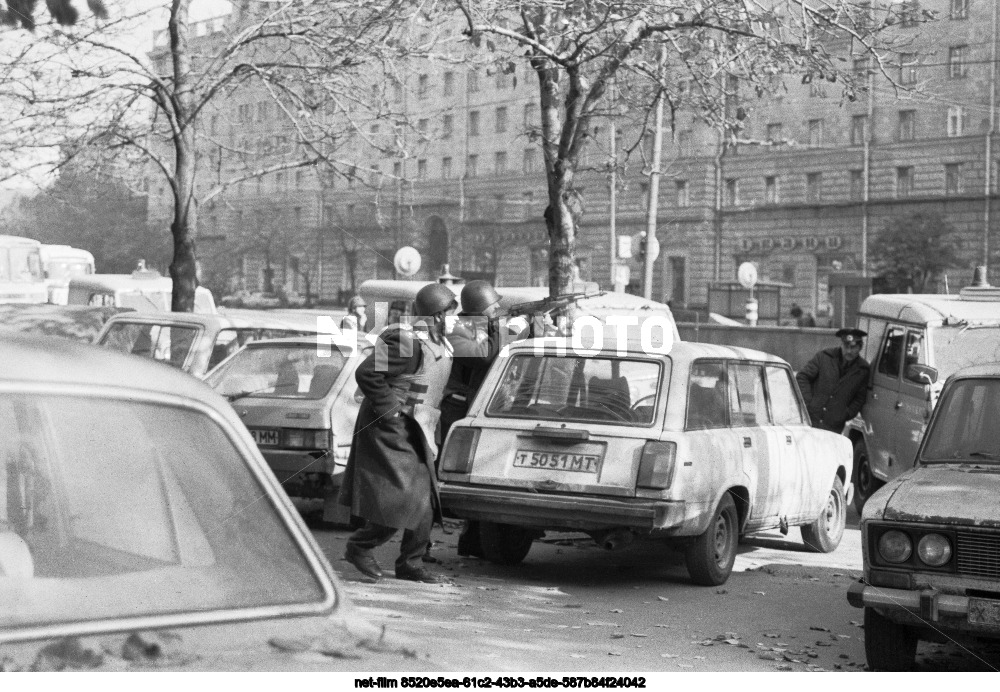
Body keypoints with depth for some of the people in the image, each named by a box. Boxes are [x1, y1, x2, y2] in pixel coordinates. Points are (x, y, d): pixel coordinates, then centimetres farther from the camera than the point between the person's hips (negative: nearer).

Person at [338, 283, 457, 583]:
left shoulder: (438, 344, 11)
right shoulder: (408, 342, -21)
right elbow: (366, 373, -24)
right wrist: (390, 411, -21)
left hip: (414, 432, 10)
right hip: (392, 432, -10)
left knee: (424, 502, 9)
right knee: (403, 497, -12)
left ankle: (410, 564, 17)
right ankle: (360, 547, 4)